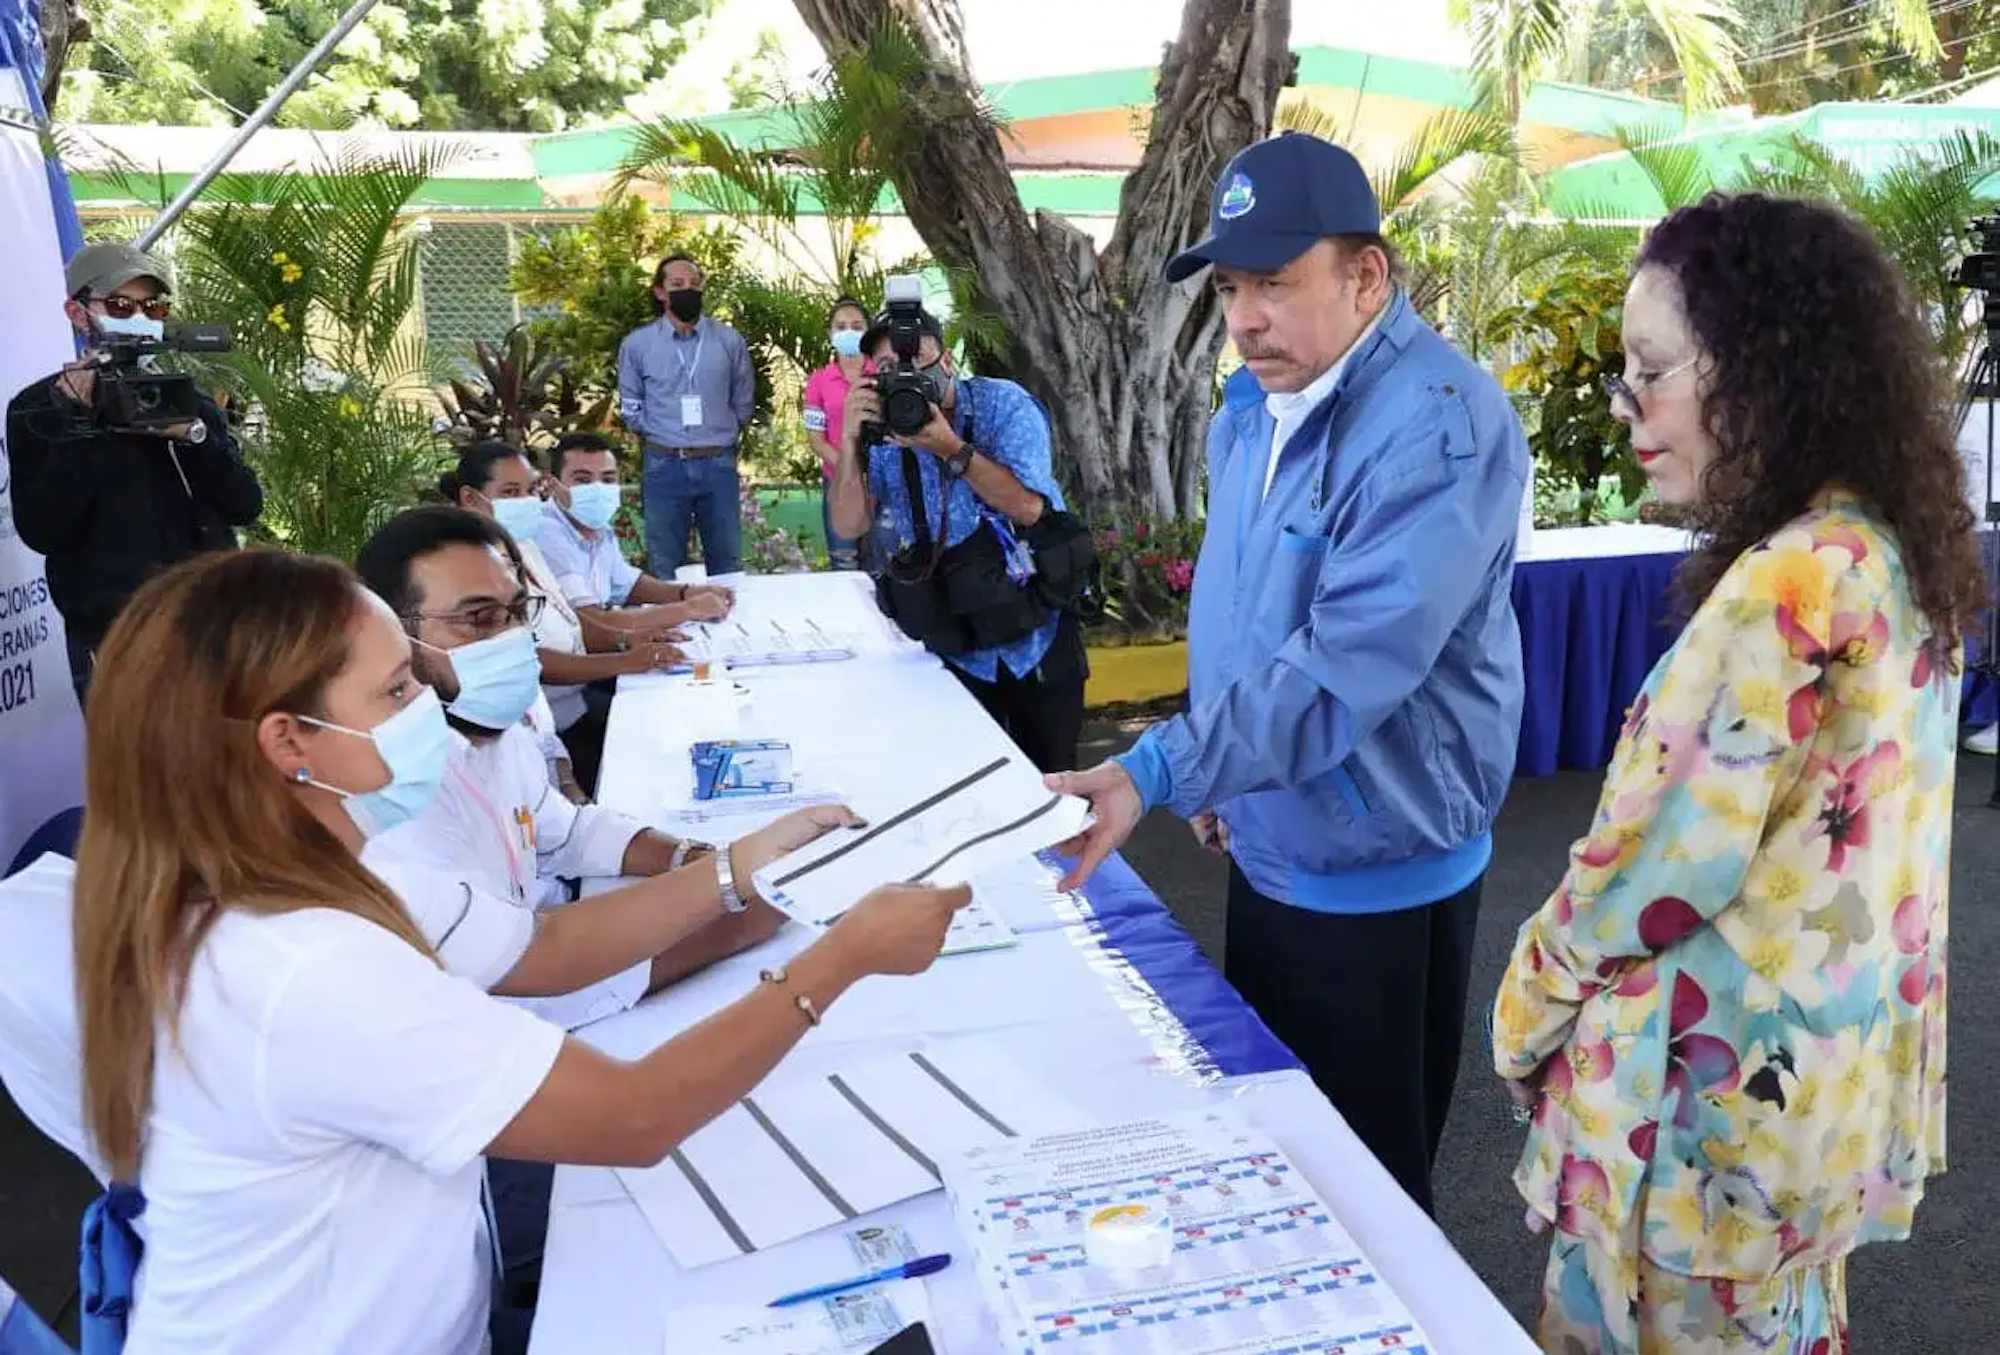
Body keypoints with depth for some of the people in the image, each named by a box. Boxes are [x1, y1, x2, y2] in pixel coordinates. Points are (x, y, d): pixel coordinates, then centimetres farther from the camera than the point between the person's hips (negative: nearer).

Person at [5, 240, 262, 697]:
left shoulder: (187, 398, 13)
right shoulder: (37, 409, 4)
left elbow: (247, 506, 1)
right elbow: (42, 531, -8)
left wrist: (191, 433, -13)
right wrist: (83, 424, -12)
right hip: (113, 637, -3)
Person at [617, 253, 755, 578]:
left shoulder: (730, 340, 2)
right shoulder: (636, 344, 1)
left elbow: (743, 403, 11)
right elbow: (630, 408, 10)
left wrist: (719, 437, 12)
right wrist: (661, 437, 9)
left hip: (718, 464, 1)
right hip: (664, 465, 0)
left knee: (727, 563, 9)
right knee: (666, 567, 6)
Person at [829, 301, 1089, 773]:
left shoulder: (1002, 404, -9)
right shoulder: (883, 434, 1)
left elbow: (1029, 506, -21)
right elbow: (849, 526, -9)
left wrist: (950, 448, -28)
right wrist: (850, 441, -20)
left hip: (1037, 633, -2)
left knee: (1050, 778, 8)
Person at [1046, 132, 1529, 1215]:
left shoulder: (1440, 426, -24)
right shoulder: (1250, 413, 4)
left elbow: (1347, 666, -33)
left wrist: (1160, 771, -37)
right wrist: (1211, 775, 14)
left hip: (1376, 878, -8)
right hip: (1264, 850, 8)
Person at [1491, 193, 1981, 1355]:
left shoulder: (1791, 584, -27)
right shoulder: (1890, 548, 2)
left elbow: (1673, 856, -23)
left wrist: (1535, 991, -6)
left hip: (1719, 1081, -8)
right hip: (1826, 1055, 8)